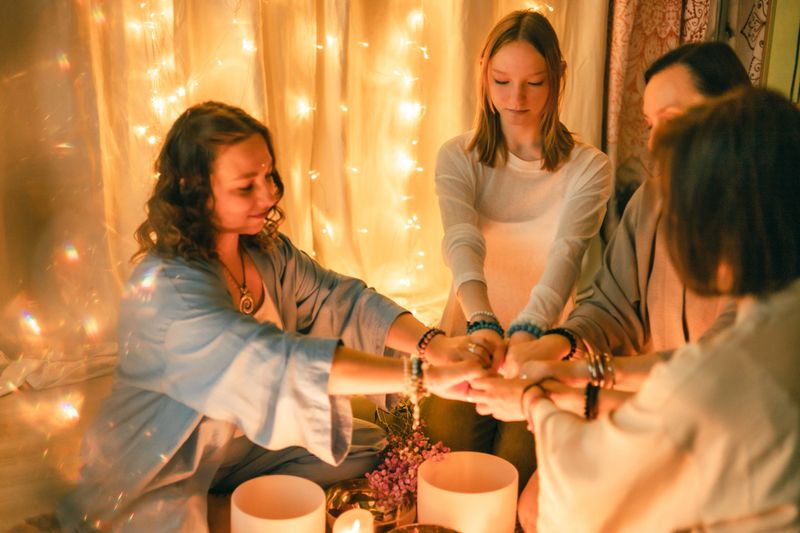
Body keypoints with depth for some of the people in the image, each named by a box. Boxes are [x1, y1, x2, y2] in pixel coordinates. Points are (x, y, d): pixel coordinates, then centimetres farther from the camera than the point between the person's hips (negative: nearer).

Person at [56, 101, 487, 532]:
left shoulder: (266, 251, -5)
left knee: (368, 446, 3)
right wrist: (423, 376, -46)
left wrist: (431, 343, -29)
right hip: (159, 479, -7)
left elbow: (341, 300, -10)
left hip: (245, 442, 7)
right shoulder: (167, 286, -32)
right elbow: (278, 361, -43)